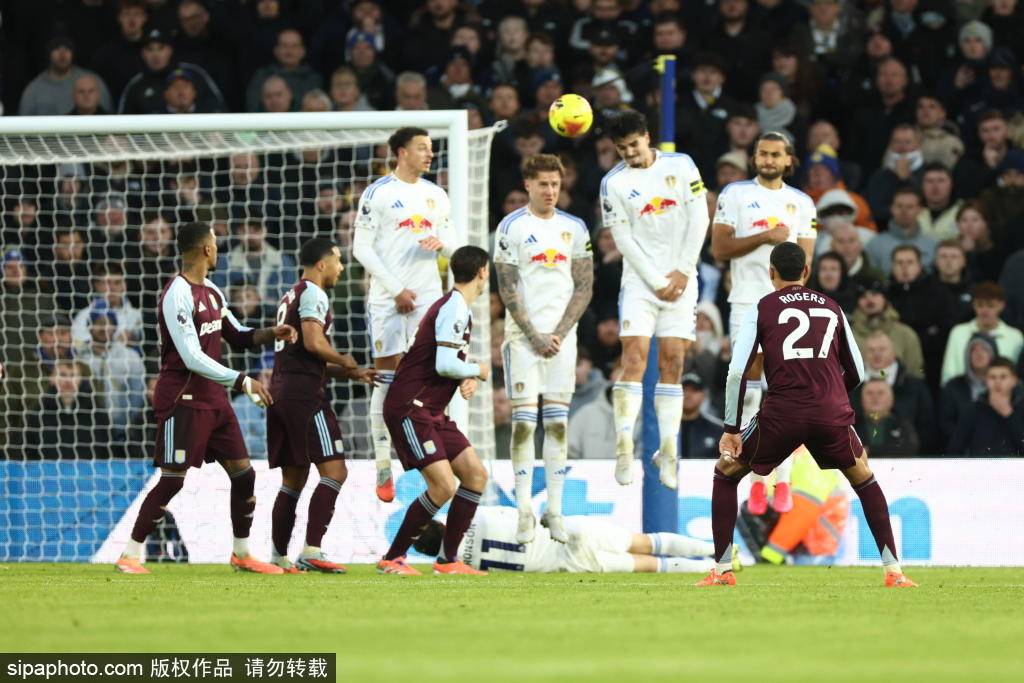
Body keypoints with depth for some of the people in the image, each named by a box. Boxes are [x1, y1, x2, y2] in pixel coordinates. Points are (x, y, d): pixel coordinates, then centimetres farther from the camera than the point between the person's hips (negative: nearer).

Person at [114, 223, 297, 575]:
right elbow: (193, 358, -22)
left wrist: (270, 334, 5)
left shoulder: (212, 293, 12)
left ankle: (242, 554, 20)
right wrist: (242, 381, -21)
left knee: (243, 475, 7)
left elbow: (236, 336, 25)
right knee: (172, 480, -10)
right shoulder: (178, 295, -17)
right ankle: (130, 556, -3)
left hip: (213, 398, 9)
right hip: (182, 398, -8)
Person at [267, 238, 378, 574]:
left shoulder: (290, 297, 24)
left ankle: (279, 556, 14)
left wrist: (352, 374, 23)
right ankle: (311, 552, -19)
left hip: (280, 392, 10)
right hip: (304, 393, -10)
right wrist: (345, 361, -2)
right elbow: (313, 343, -20)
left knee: (294, 479, 14)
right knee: (334, 471, -11)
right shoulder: (312, 294, -6)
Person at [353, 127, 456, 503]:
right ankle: (383, 469, 1)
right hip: (388, 298, -4)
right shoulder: (378, 193, -3)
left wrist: (441, 244, -7)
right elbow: (362, 248, -7)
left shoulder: (435, 195, 13)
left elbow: (450, 241, 19)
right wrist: (396, 290, -12)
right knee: (387, 379, -3)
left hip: (428, 297, 4)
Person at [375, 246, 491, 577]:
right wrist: (477, 371, -7)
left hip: (431, 412, 10)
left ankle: (448, 559, 11)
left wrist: (469, 381, 5)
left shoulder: (458, 308, 16)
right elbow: (445, 364, -25)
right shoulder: (454, 309, -16)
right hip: (410, 409, -10)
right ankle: (392, 559, -8)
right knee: (444, 486, -17)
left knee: (476, 475, 7)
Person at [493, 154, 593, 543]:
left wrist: (559, 334, -5)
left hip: (562, 335, 3)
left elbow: (584, 287, 6)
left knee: (558, 423, 2)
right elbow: (507, 289, -4)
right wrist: (533, 336, -11)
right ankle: (524, 511, -3)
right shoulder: (512, 227, -1)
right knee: (524, 422, -6)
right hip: (523, 334, -3)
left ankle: (555, 511, 5)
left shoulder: (575, 229, 8)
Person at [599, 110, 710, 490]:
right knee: (634, 359, -13)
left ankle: (667, 451, 5)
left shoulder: (681, 166, 3)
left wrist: (682, 271, -6)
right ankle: (624, 449, -15)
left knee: (672, 364, 1)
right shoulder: (614, 183, -1)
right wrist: (657, 282, -10)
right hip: (639, 281, -2)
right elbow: (624, 241, -4)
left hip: (680, 281, 2)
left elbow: (698, 219, 1)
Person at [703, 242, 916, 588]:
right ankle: (893, 571, 16)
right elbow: (856, 374, 22)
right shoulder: (832, 308, 18)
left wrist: (732, 429, 4)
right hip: (832, 413, 2)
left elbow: (737, 371, 0)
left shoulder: (762, 309, 10)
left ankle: (722, 570, 12)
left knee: (725, 474, 19)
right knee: (864, 480, 25)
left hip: (781, 414, -2)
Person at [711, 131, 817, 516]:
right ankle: (758, 480, 2)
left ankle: (783, 482, -1)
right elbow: (719, 249, -2)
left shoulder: (801, 203, 12)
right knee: (751, 391, -2)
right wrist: (763, 238, -12)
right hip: (747, 303, -1)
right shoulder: (735, 194, 6)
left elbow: (805, 257, 7)